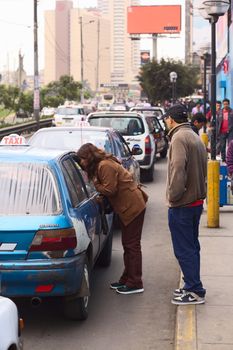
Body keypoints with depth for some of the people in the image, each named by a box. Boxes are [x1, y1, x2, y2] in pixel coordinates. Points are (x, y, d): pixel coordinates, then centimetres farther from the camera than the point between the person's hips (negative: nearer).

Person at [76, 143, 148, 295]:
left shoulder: (105, 166, -17)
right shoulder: (101, 165, 14)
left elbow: (109, 190, -20)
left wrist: (95, 183, -6)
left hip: (132, 207, -11)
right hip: (127, 207, 11)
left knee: (132, 245, -6)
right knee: (128, 244, 15)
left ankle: (135, 284, -1)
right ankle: (126, 279, 23)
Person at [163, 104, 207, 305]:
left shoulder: (179, 138, -16)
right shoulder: (195, 137, 14)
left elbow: (178, 169, -25)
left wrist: (173, 196, -16)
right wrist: (199, 192, 18)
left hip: (182, 204, -10)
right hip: (197, 200, 10)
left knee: (184, 249, -3)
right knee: (191, 247, 18)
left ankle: (195, 292, 1)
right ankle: (192, 286, 26)